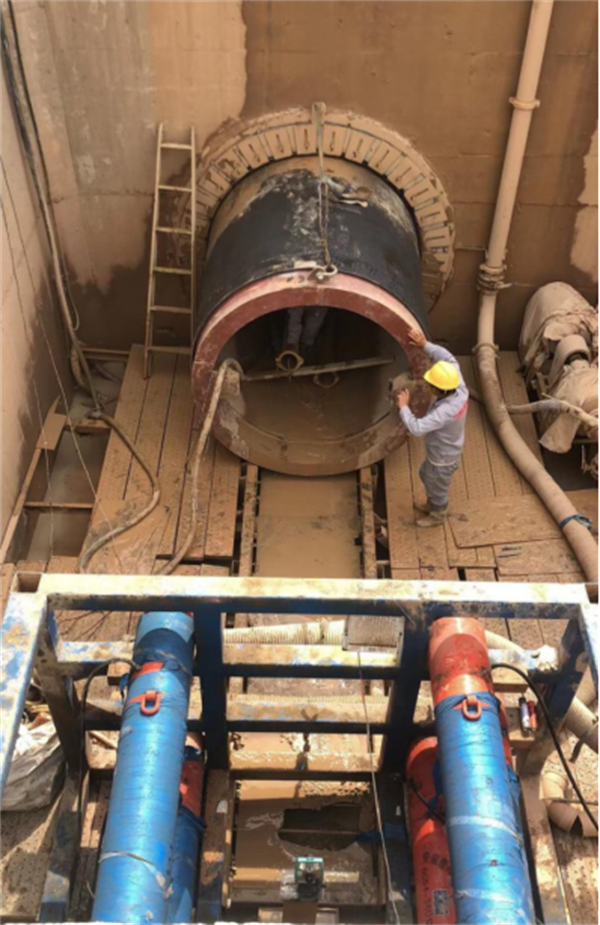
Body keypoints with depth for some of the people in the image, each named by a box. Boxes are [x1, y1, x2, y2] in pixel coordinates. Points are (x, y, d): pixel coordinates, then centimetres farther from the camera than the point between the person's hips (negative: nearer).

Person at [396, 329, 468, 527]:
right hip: (444, 451, 8)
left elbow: (416, 428, -46)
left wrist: (403, 407, -33)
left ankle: (436, 516, 52)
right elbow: (448, 359, -9)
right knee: (426, 477, 34)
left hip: (443, 459, -8)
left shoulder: (446, 410, -45)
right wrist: (425, 345, -15)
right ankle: (431, 506, 60)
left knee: (437, 489, 22)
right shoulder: (460, 389, -22)